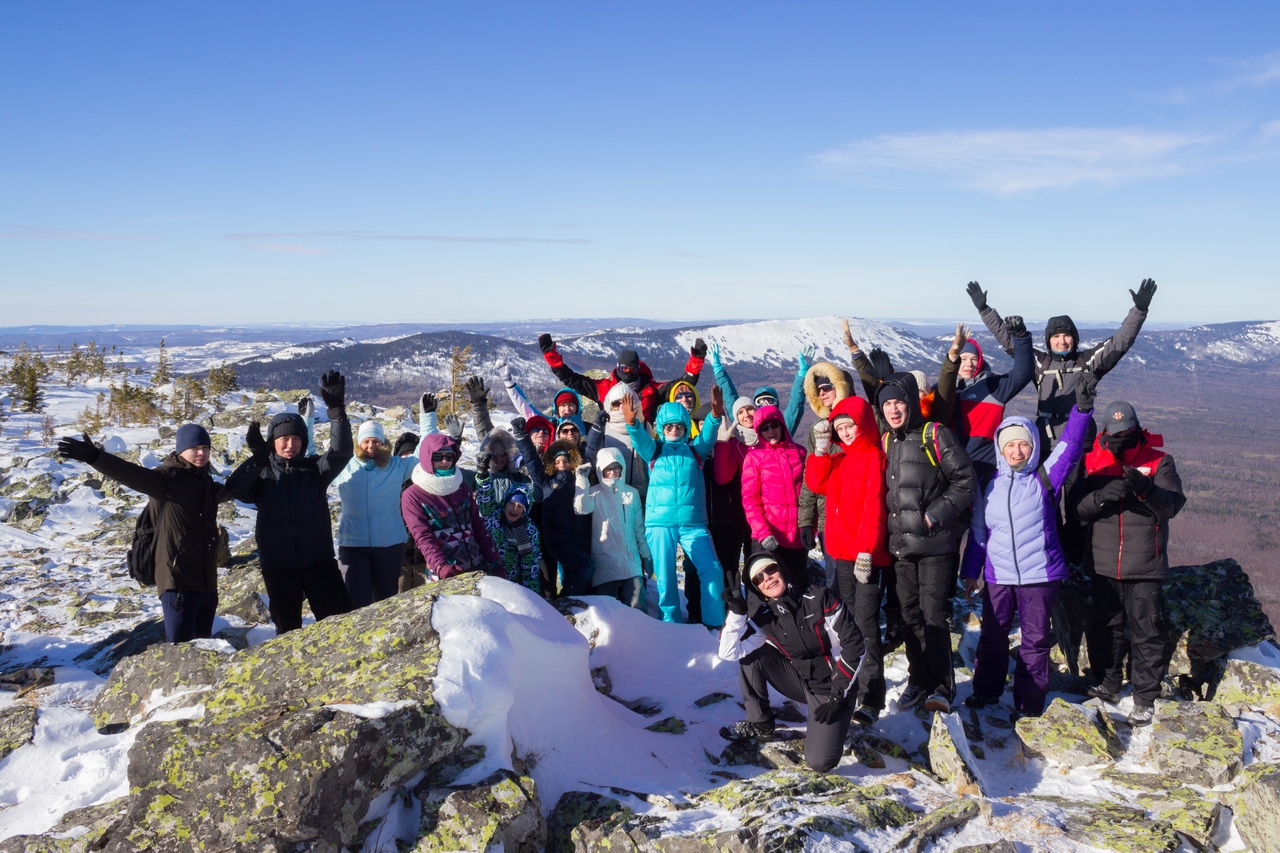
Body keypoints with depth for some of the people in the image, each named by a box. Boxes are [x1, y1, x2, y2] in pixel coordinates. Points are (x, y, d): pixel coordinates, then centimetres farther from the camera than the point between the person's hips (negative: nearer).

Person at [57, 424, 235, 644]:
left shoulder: (205, 481, 14)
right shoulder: (168, 477, -8)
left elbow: (223, 493, 38)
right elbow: (131, 474, -26)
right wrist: (94, 456, -42)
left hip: (207, 580, 8)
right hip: (178, 579, -8)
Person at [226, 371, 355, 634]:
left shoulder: (314, 468, 5)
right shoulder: (260, 472, 4)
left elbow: (341, 452, -11)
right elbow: (234, 488, -14)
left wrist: (337, 411, -23)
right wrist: (257, 457, -30)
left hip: (319, 558, 0)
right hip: (278, 563, 0)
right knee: (287, 626, 10)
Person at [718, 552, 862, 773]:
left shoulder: (818, 597, -17)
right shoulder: (764, 619, -5)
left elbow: (852, 643, -16)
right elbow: (729, 653, -14)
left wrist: (837, 695, -18)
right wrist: (737, 613, -26)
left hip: (831, 688, -5)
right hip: (801, 682, 5)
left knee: (819, 762, -22)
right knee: (750, 655, -10)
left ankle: (835, 726, 10)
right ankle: (760, 725, 6)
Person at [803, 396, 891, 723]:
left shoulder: (873, 457, -9)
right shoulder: (838, 457, 15)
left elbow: (874, 507, -16)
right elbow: (817, 484, 8)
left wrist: (866, 550, -21)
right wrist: (821, 450, -2)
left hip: (868, 555, -8)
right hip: (842, 551, 8)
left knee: (866, 622, -10)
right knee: (848, 620, 14)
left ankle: (870, 698, -8)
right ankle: (855, 682, 27)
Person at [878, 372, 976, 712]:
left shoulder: (935, 435, -5)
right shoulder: (885, 442, 13)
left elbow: (965, 481, -7)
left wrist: (934, 515, -13)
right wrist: (890, 521, 9)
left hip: (935, 543, -6)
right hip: (900, 543, 6)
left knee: (934, 614, -8)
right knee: (910, 614, 10)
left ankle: (941, 686, 2)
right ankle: (919, 680, 21)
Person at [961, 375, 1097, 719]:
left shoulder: (1045, 479, -3)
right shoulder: (990, 486, 5)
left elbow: (1069, 448, -18)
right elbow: (978, 531, 10)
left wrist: (1082, 408, -31)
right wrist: (970, 572, 11)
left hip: (1040, 574, -2)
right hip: (997, 575, 2)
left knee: (1035, 639, 7)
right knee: (992, 636, 14)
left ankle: (1030, 701, 21)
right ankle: (986, 690, 32)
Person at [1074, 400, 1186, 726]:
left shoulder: (1158, 460, -3)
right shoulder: (1094, 461, 3)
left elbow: (1173, 504, -14)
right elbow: (1079, 509, -3)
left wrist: (1147, 489, -34)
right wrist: (1101, 496, -24)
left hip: (1145, 567, -3)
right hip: (1104, 565, 3)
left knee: (1146, 632, 1)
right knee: (1105, 628, 14)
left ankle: (1145, 698, 13)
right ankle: (1107, 685, 31)